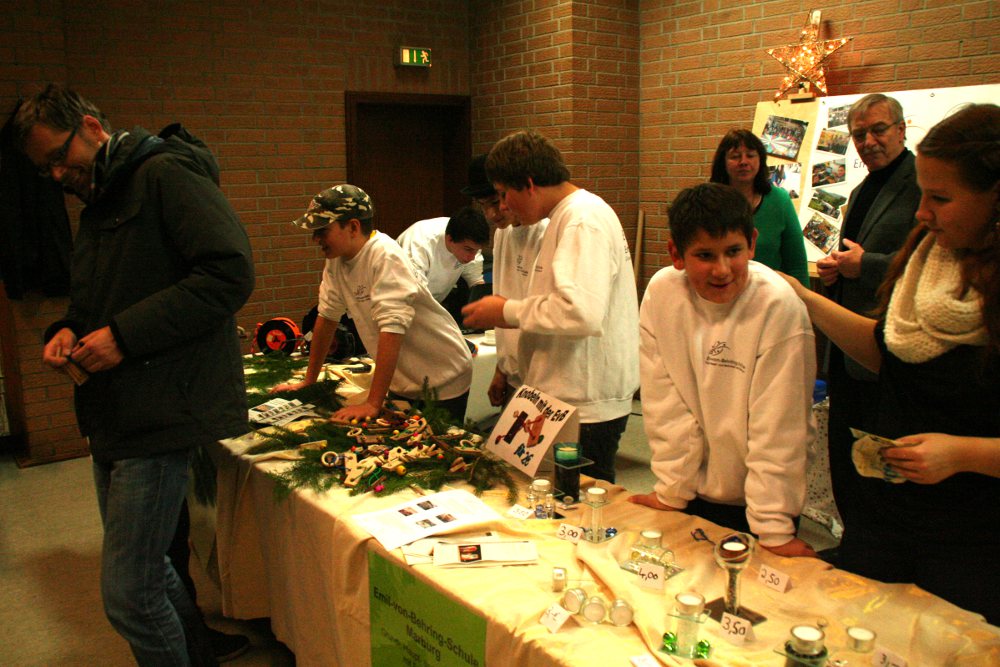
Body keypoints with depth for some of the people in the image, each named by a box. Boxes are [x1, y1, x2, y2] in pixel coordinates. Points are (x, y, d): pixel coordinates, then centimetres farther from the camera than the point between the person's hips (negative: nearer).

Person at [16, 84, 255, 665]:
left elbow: (231, 272, -22)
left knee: (128, 595, -5)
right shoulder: (99, 203, 19)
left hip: (161, 413, -10)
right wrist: (71, 329, 6)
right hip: (115, 412, 10)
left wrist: (124, 335, -22)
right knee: (148, 568, 19)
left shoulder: (168, 173, -10)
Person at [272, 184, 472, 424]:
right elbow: (327, 316, 6)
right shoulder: (336, 258, -2)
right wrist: (308, 382, 9)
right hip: (403, 382, 7)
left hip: (441, 382, -7)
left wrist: (373, 403, -33)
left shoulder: (385, 256, -26)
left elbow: (392, 328, -32)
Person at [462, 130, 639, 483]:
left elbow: (582, 313, -29)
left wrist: (509, 312, -15)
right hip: (572, 398, 10)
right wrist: (514, 312, 9)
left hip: (586, 407, -10)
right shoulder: (566, 217, 16)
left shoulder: (584, 219, -16)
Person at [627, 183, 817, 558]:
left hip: (753, 498, -3)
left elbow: (777, 426, -20)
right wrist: (672, 490, -4)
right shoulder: (661, 293, -13)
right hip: (694, 494, 3)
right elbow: (665, 404, -8)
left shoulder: (778, 307, -23)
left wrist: (774, 529, -17)